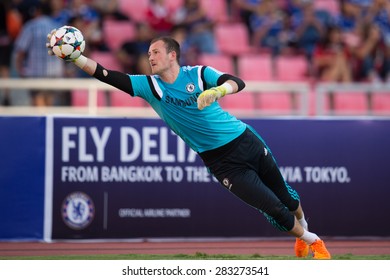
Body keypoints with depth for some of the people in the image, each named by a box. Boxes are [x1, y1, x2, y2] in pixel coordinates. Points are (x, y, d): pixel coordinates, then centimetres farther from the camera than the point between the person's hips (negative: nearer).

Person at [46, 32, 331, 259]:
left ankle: (303, 225, 45)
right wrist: (73, 57, -28)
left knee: (285, 197, 13)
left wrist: (217, 91, -44)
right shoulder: (149, 85, -6)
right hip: (221, 162, 0)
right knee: (273, 209, -8)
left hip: (244, 141, 0)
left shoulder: (198, 73, -9)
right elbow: (106, 75, -16)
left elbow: (238, 82, -24)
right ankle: (311, 240, 17)